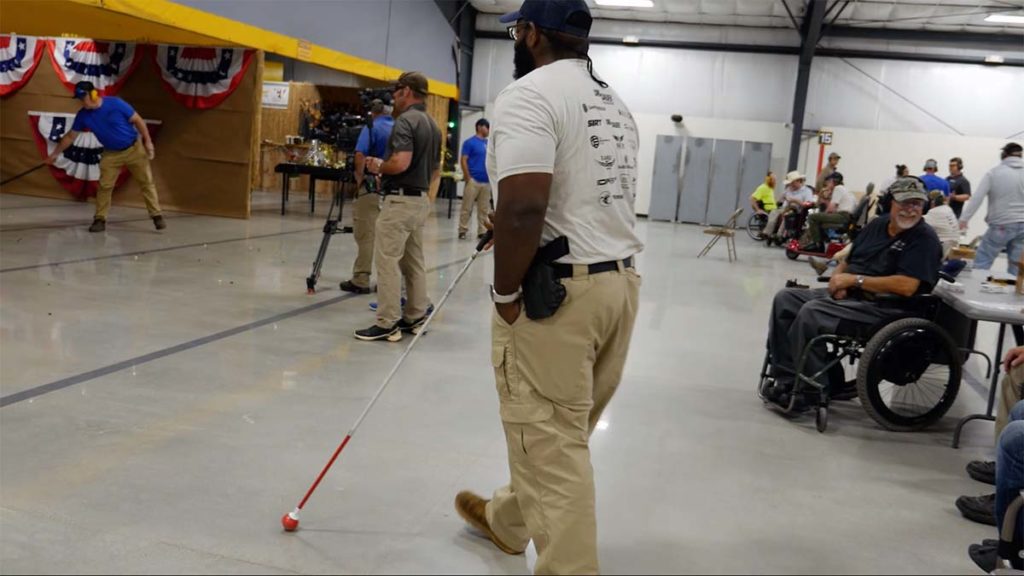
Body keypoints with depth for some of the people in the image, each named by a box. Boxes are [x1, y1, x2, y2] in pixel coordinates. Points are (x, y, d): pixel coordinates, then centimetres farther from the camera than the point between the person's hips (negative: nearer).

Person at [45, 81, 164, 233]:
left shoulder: (115, 103, -20)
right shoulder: (83, 115, -8)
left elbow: (137, 120, -12)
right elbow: (70, 136, 3)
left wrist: (148, 141, -14)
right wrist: (55, 154, 7)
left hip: (134, 148, -3)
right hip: (111, 154, 3)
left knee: (146, 182, -2)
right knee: (104, 186, -3)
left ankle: (156, 216, 4)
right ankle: (100, 219, 6)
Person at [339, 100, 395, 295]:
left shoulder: (371, 127, -5)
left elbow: (360, 155, -17)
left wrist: (359, 179, -7)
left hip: (371, 187, -5)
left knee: (366, 235, -1)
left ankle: (361, 281, 1)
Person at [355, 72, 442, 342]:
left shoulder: (405, 121, -15)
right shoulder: (433, 125, 14)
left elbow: (401, 162, -27)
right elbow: (436, 170, 19)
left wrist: (378, 166, -9)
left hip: (400, 200, -10)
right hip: (421, 200, 10)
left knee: (388, 261, -6)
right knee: (414, 261, 13)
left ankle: (387, 324, -5)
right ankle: (415, 317, 18)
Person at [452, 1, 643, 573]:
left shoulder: (529, 94, -14)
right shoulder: (614, 103, 15)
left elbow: (523, 208, -25)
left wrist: (506, 294, -14)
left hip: (556, 292, -9)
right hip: (620, 281, 10)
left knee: (552, 444, 0)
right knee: (558, 430, 22)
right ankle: (507, 520, 42)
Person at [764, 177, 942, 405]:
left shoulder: (925, 238, -10)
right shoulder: (878, 224, 13)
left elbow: (906, 286, -23)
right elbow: (846, 261, 19)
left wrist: (854, 279, -18)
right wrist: (838, 280, -6)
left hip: (884, 307, -9)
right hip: (846, 296, 9)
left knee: (811, 313, -28)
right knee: (785, 299, -4)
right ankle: (786, 378, -8)